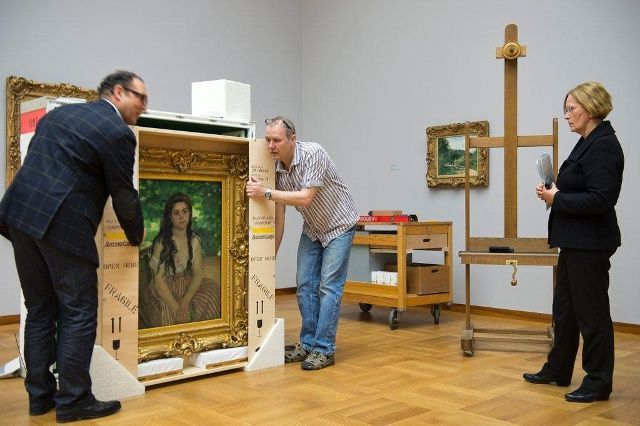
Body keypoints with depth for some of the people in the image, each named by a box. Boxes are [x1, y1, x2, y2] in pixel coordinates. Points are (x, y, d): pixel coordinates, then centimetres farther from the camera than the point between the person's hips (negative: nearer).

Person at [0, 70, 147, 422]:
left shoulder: (59, 112, 20)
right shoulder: (118, 132, -5)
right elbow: (123, 194, -3)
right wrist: (137, 236, 13)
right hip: (62, 224, -8)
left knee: (40, 310, 15)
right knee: (79, 313, 1)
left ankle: (40, 395, 22)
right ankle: (72, 400, 7)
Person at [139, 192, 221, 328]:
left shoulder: (194, 240, 0)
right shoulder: (161, 243, -14)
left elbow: (197, 274, -7)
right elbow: (159, 280, -17)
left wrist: (185, 301, -24)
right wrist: (176, 307, -27)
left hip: (188, 287, 5)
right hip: (164, 290, -5)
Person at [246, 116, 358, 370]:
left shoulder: (313, 154, -26)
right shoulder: (276, 168, -8)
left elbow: (305, 198, -34)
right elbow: (278, 218, -2)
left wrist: (266, 193, -34)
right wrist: (271, 255, 1)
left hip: (339, 225, -6)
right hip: (312, 229, 6)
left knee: (329, 287, -9)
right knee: (305, 285, 3)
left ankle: (324, 349, -3)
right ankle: (308, 343, 14)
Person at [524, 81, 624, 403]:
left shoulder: (603, 146, -17)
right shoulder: (588, 142, 13)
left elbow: (601, 199, -25)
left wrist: (557, 199, -16)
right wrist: (555, 193, 4)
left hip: (590, 244, -10)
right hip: (575, 241, 10)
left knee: (591, 310, 1)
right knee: (564, 306, 17)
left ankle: (598, 383, 16)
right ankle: (558, 370, 31)